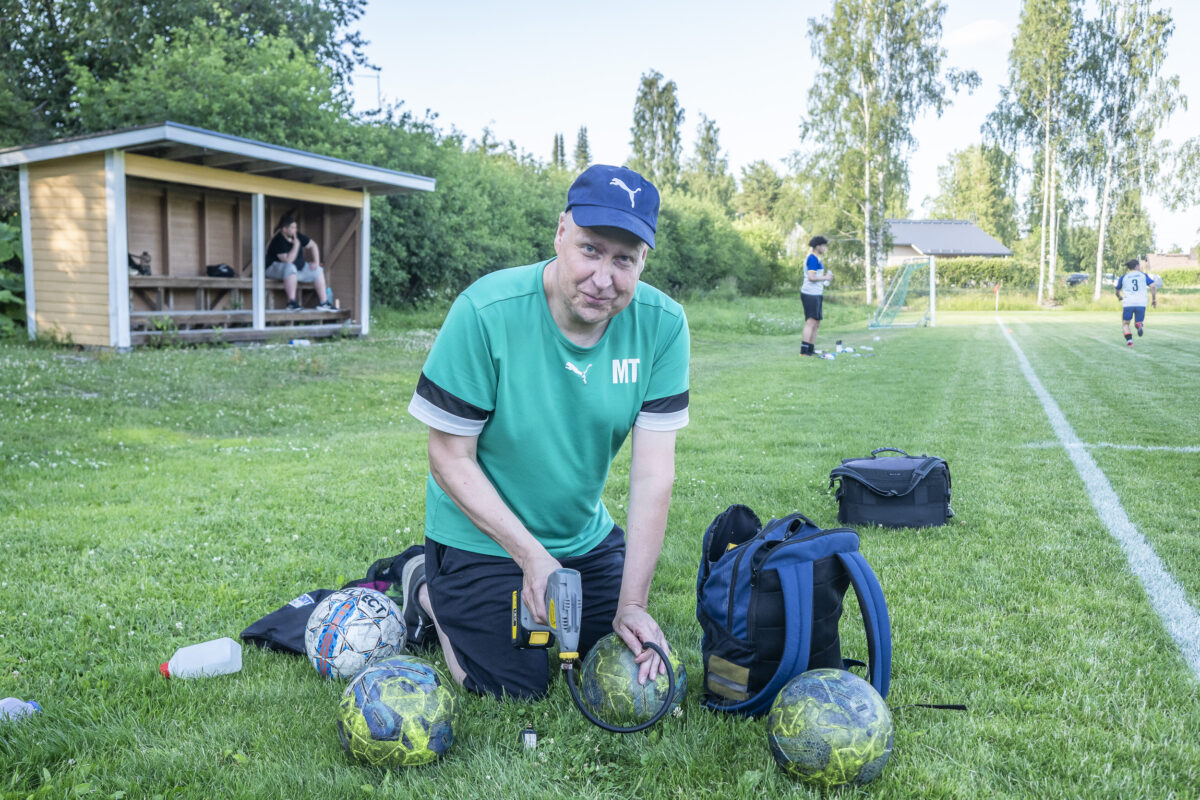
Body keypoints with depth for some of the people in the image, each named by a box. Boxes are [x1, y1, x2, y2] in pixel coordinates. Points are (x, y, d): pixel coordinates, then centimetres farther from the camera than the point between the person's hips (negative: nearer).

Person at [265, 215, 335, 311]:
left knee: (317, 270, 0)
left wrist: (316, 262, -2)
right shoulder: (278, 241, -24)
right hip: (275, 269, -8)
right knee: (290, 267, -41)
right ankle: (292, 303, -43)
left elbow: (313, 245, 9)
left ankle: (323, 303, -1)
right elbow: (288, 260, -34)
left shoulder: (297, 235, -2)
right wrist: (296, 244, -30)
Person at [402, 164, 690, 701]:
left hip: (586, 536, 5)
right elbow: (450, 458, -20)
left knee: (633, 655, 13)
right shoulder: (485, 313, -27)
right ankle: (428, 591, 24)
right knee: (517, 688, 0)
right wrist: (531, 555, -24)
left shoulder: (663, 325, -17)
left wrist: (632, 604, -20)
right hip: (482, 534, -4)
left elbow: (653, 472, -17)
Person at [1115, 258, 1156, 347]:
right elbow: (1153, 287, 1)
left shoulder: (1123, 277, 12)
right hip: (1141, 303, 0)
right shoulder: (1144, 275, 11)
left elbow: (1117, 291, 21)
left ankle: (1129, 340, -11)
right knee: (1138, 322, 16)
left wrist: (1119, 297, 42)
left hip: (1128, 303, 0)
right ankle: (1138, 325, -22)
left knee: (1125, 323, 12)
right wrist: (1154, 299, 11)